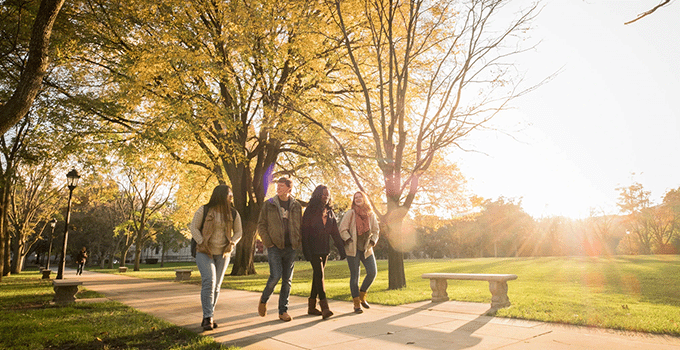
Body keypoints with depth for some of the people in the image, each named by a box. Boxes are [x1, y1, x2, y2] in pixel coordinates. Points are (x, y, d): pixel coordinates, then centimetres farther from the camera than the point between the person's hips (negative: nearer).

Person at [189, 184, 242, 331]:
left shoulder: (233, 214, 2)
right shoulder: (204, 210, -6)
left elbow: (238, 232, 10)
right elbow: (193, 227, -3)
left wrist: (231, 244, -6)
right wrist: (202, 243, -12)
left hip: (222, 254, 3)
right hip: (205, 253, -3)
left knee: (216, 286, 4)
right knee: (209, 282, -17)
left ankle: (207, 318, 16)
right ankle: (208, 318, -12)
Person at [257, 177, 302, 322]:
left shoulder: (296, 206, 8)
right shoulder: (269, 204, 3)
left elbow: (300, 226, 14)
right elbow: (261, 225, 4)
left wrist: (298, 243, 2)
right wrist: (267, 242, -6)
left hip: (291, 248, 3)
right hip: (275, 246, -2)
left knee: (287, 280, 6)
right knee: (276, 275, -13)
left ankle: (283, 311, 18)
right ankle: (263, 300, 15)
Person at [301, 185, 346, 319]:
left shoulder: (330, 212, 12)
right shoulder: (310, 210, -5)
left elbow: (335, 233, 11)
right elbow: (304, 231, -9)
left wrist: (341, 250, 4)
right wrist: (306, 251, -15)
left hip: (324, 249, 6)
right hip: (313, 249, -6)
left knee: (317, 276, 9)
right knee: (319, 275, -13)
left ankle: (312, 306, 18)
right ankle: (324, 307, -16)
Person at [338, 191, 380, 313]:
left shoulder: (371, 215, 7)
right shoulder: (350, 213, -3)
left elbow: (376, 231, 14)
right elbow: (342, 230, -4)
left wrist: (372, 242, 0)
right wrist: (350, 241, -13)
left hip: (366, 249, 4)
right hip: (353, 249, -3)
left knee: (372, 272, -5)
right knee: (354, 276, -2)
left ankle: (362, 296, 18)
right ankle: (357, 303, 9)